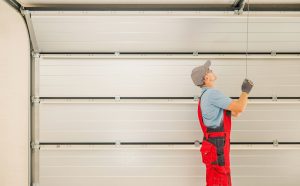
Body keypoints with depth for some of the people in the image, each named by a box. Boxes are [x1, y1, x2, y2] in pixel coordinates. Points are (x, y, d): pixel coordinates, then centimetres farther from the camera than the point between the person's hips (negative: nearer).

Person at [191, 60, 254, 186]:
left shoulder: (207, 95, 17)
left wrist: (245, 91, 15)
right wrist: (246, 91, 0)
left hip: (215, 145, 10)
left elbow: (235, 113, 19)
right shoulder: (212, 93, -16)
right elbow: (239, 108, -17)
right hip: (217, 148, -10)